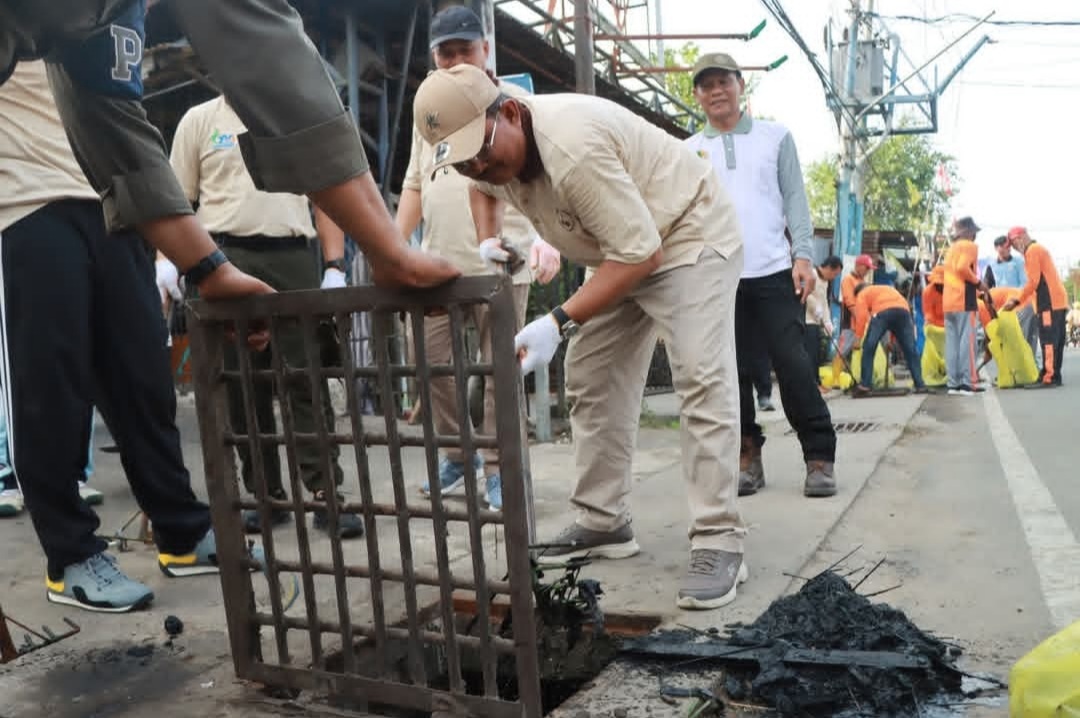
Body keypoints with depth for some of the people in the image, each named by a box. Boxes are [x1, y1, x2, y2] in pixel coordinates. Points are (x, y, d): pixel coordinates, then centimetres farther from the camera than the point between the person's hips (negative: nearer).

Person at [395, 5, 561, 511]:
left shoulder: (515, 103, -1)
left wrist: (546, 237, -27)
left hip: (499, 264, -5)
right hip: (437, 265, 6)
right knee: (431, 363, 7)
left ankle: (497, 468, 12)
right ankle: (456, 453, 25)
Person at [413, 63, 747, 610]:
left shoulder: (573, 148, -37)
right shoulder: (492, 148, -8)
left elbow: (640, 254, -34)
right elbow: (482, 188, 19)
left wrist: (558, 323, -38)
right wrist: (488, 243, 0)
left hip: (689, 236, -9)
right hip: (622, 250, 9)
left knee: (702, 382, -19)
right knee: (591, 382, 6)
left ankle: (718, 541, -16)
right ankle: (603, 523, 13)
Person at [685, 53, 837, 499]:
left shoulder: (775, 136, 12)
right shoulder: (687, 152, 13)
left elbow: (795, 200, 7)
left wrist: (803, 255, -5)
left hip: (774, 271, -1)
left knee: (794, 365, -5)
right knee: (733, 371, 4)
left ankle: (819, 458, 3)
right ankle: (747, 457, 14)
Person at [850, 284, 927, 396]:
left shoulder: (862, 294, 28)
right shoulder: (889, 289, 45)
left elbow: (861, 315, 8)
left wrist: (858, 337, 8)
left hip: (882, 312, -5)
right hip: (903, 311, 5)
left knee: (868, 348, 3)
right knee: (910, 350, 11)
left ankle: (865, 386, -1)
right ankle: (920, 385, 11)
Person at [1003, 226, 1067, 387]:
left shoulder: (1032, 250, -7)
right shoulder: (1039, 249, 24)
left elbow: (1033, 281, -14)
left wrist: (1017, 301, -9)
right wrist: (1019, 299, 16)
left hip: (1050, 302, -10)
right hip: (1057, 300, 10)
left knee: (1048, 340, -12)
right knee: (1055, 340, 9)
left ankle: (1049, 377, -14)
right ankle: (1053, 375, 11)